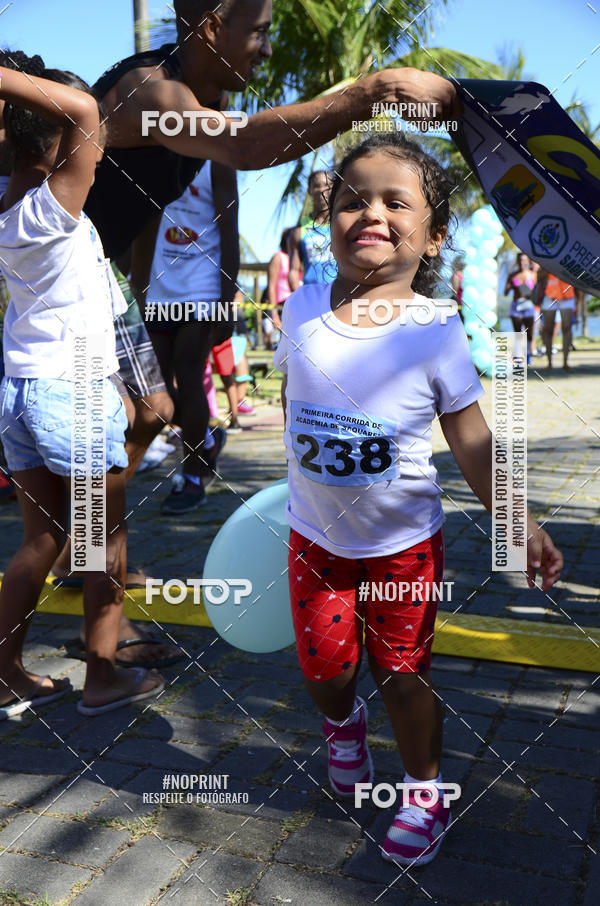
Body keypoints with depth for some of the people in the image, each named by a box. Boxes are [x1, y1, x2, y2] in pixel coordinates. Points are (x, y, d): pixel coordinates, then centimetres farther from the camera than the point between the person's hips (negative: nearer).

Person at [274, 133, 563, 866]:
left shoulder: (435, 330, -16)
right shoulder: (302, 309, -7)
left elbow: (471, 441, -10)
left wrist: (519, 522, -16)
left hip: (403, 541, -2)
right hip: (316, 536, 3)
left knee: (402, 673, 8)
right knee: (325, 666, 9)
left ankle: (427, 791, 35)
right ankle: (342, 721, 47)